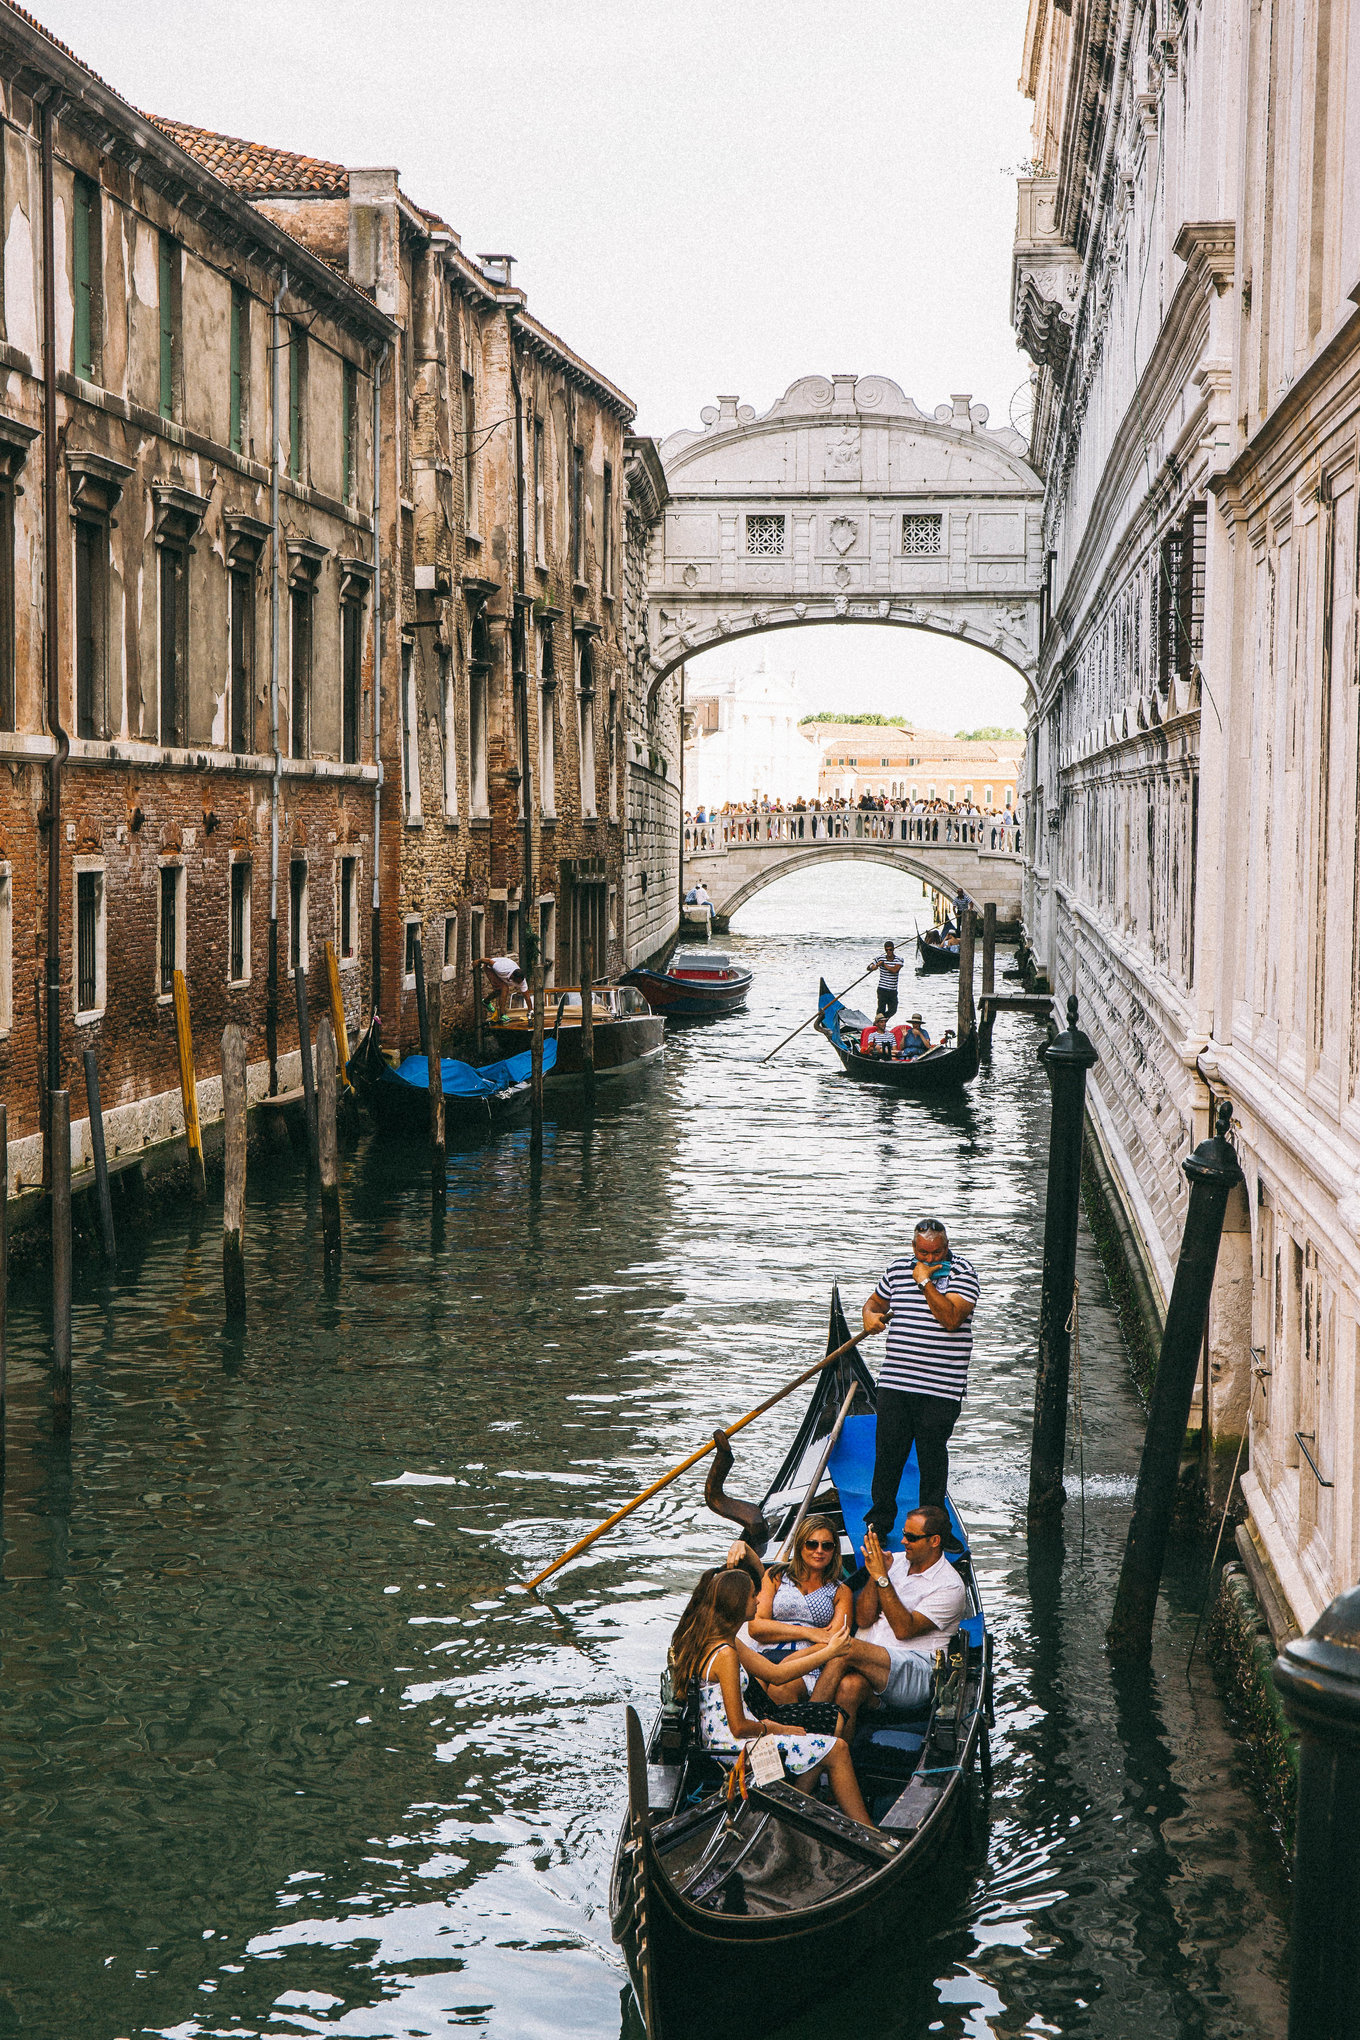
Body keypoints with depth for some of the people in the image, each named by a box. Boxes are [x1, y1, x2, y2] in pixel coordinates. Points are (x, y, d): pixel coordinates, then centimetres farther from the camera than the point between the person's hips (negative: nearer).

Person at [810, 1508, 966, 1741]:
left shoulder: (950, 1586, -2)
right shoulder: (895, 1562, 16)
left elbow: (904, 1630, -13)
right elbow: (863, 1620, 8)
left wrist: (882, 1578, -15)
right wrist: (874, 1575, -7)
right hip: (870, 1664, 5)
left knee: (846, 1647, -30)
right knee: (849, 1686, -34)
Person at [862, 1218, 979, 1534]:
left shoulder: (961, 1271, -5)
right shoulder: (897, 1268, 9)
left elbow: (951, 1319, -18)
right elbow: (876, 1300, 25)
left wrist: (925, 1281, -18)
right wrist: (870, 1315, 2)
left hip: (939, 1388, -4)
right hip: (895, 1382, 4)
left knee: (932, 1457, 3)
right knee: (888, 1451, 7)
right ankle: (880, 1520, 21)